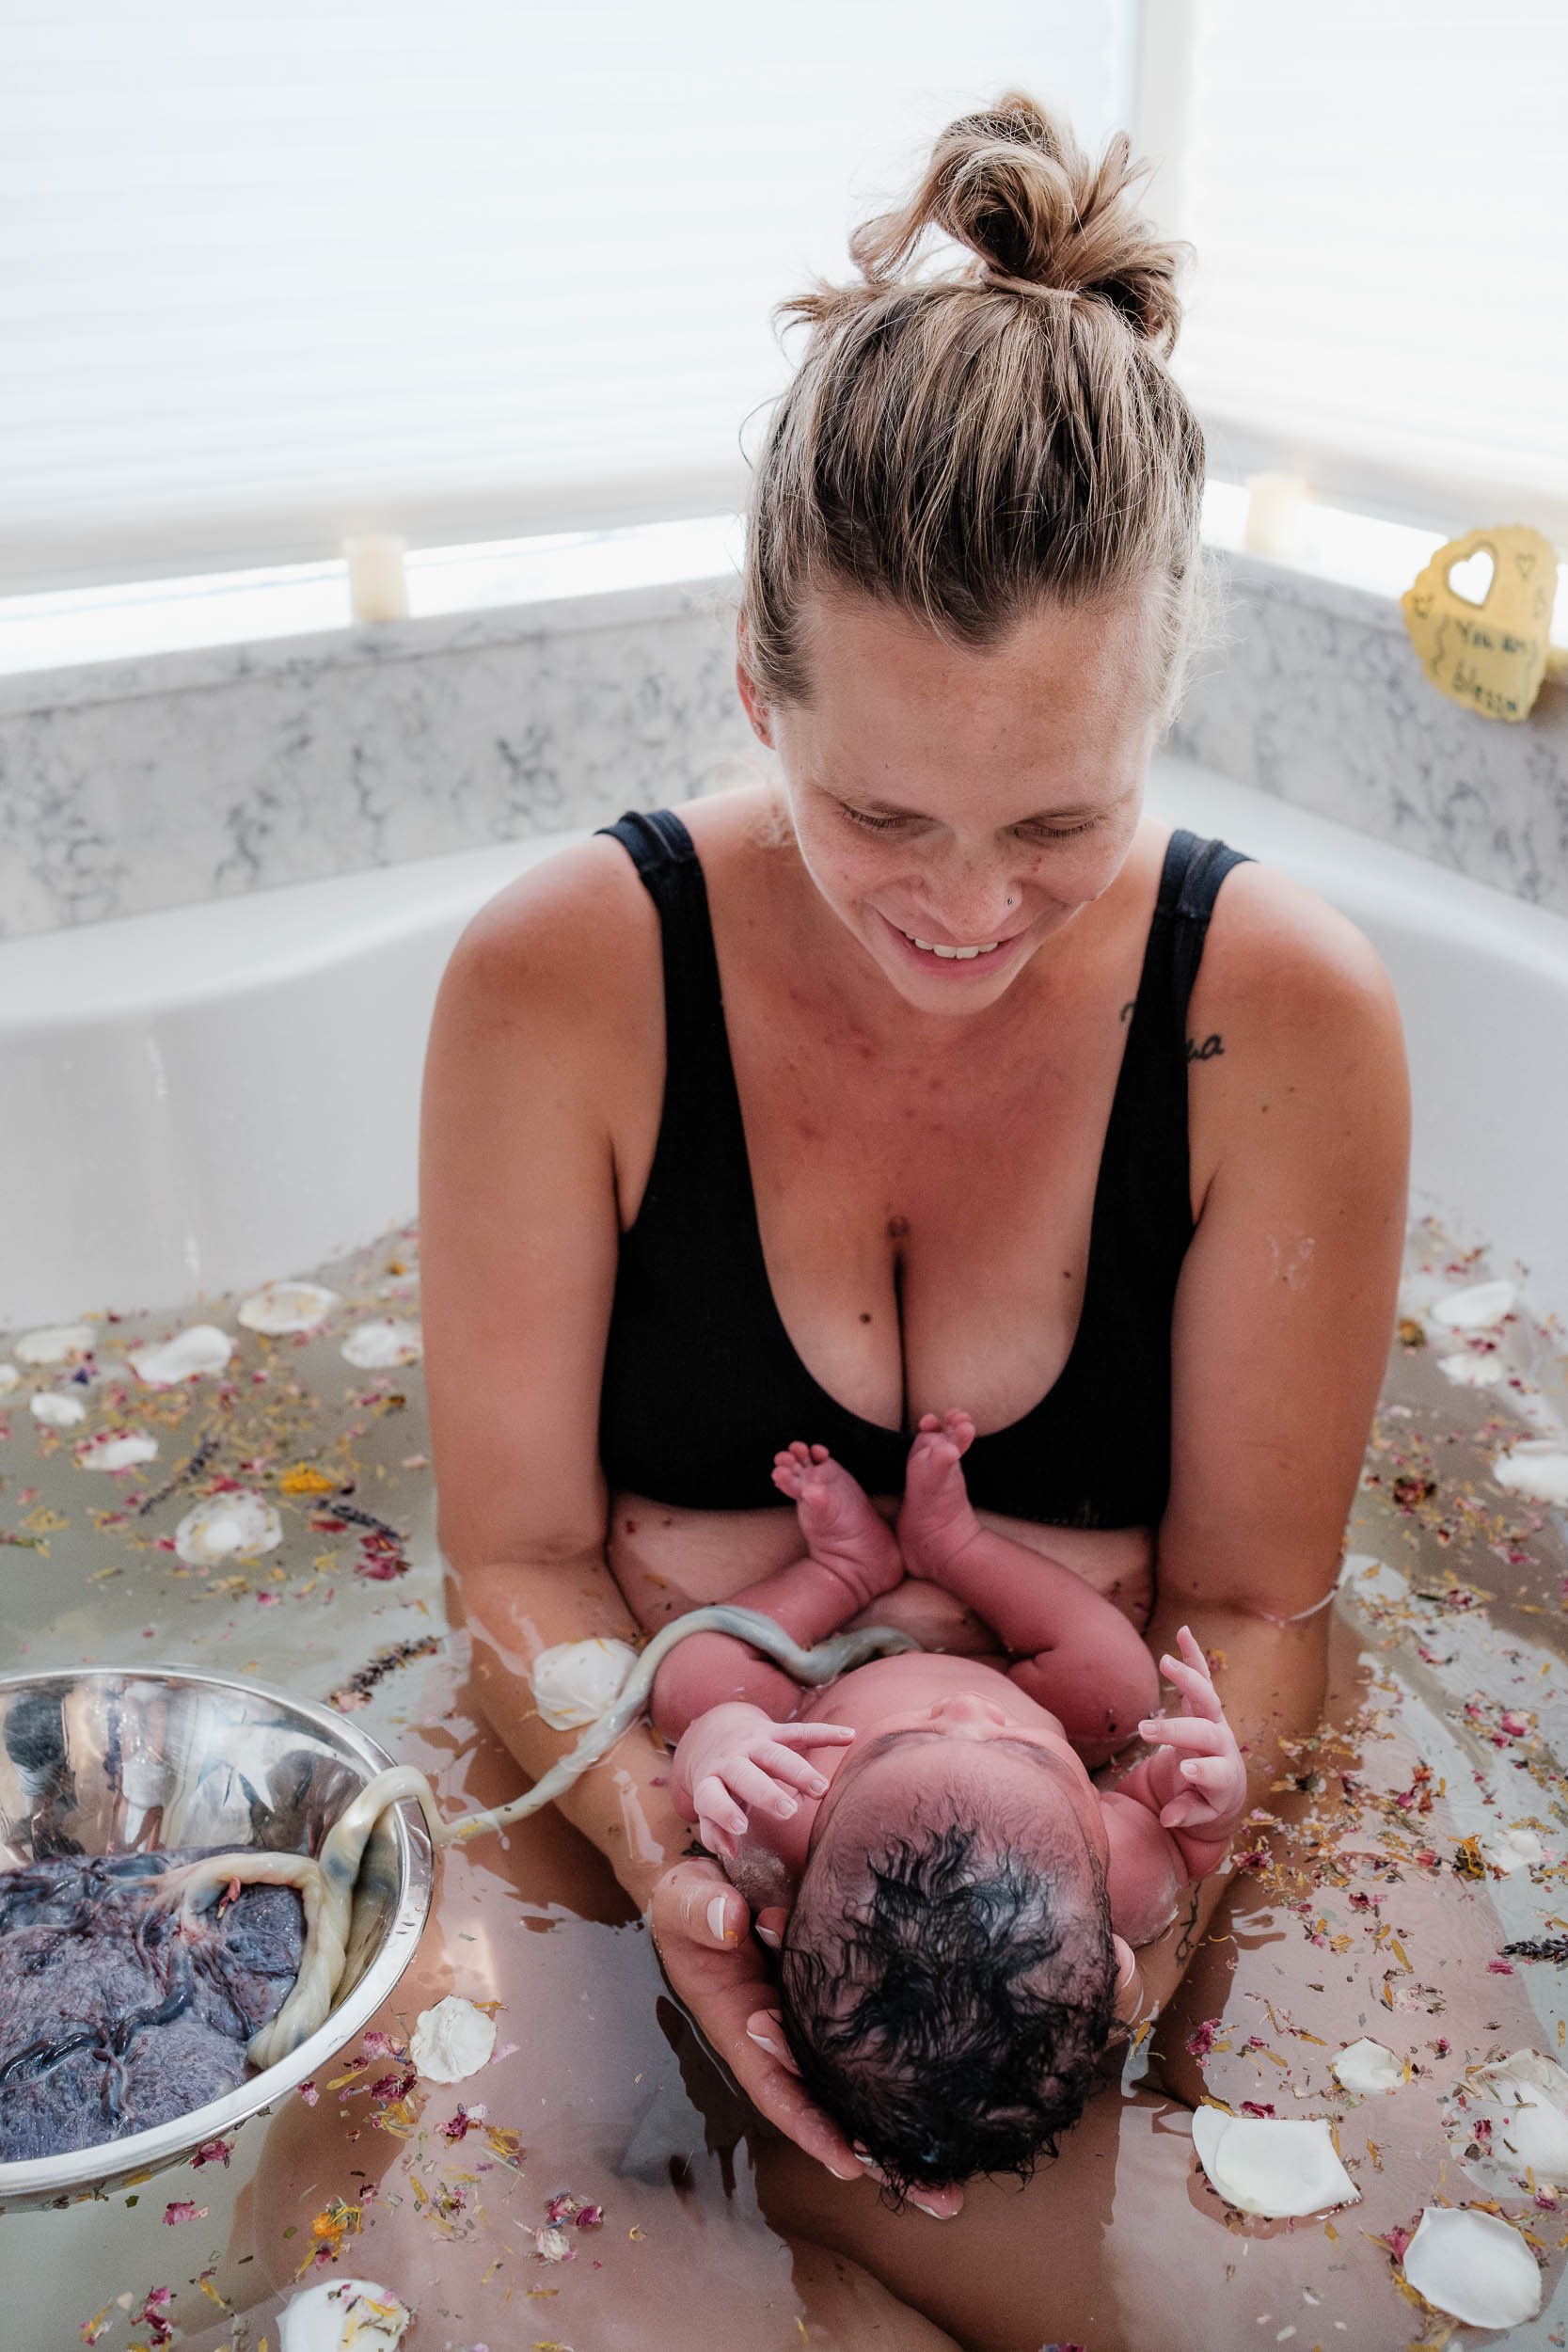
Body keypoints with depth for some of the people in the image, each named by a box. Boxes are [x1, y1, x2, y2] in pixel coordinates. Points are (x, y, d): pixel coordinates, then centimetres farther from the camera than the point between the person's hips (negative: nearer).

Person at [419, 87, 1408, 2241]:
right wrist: (667, 1857, -26)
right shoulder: (558, 984, -15)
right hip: (665, 1800, 0)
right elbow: (517, 1552, -9)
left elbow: (1251, 1605, -8)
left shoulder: (1285, 1014, -14)